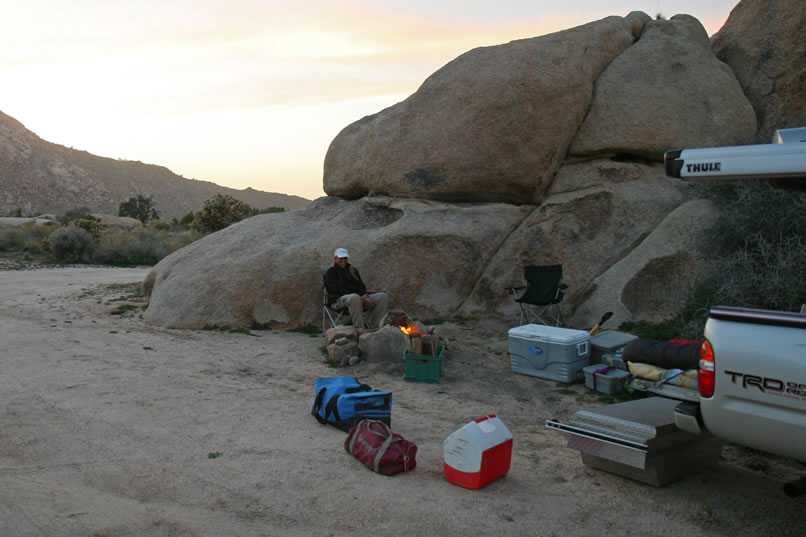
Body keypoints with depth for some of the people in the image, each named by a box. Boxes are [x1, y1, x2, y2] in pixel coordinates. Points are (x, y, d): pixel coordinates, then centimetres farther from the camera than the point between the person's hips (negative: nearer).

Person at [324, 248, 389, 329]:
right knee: (355, 298, -43)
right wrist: (359, 297, -18)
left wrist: (364, 296, -9)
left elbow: (361, 286, 17)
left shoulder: (353, 270, 25)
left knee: (383, 296, -13)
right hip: (339, 300, -6)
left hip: (359, 297, 7)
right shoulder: (330, 272, 5)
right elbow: (337, 290, -8)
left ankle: (374, 327, -25)